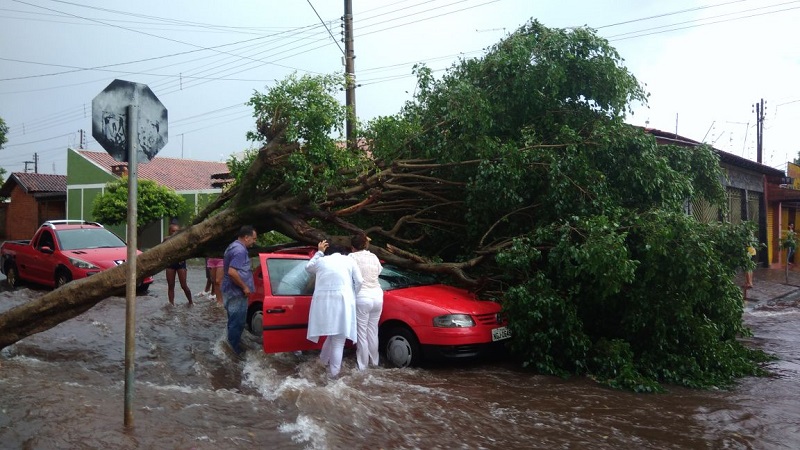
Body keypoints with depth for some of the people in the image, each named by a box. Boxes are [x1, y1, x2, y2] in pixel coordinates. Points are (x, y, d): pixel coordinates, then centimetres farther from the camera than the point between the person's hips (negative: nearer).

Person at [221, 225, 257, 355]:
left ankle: (233, 345, 31)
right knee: (237, 322, 0)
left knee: (234, 321, 20)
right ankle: (234, 348, 9)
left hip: (232, 291, 11)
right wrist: (244, 287, -22)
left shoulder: (234, 246, 13)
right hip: (236, 293, -11)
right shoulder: (240, 250, -22)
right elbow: (232, 272, -31)